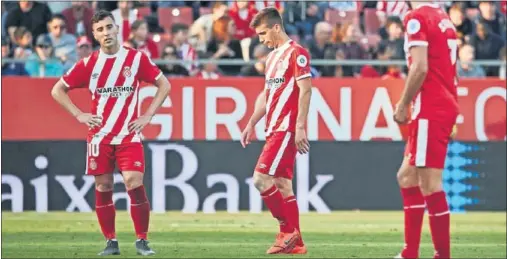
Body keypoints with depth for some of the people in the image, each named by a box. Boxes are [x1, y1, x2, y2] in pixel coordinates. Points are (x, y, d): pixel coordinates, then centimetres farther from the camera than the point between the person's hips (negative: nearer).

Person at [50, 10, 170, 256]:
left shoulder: (136, 58, -2)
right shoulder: (88, 64, 0)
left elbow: (164, 84, 6)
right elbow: (58, 90, 8)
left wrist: (148, 116, -2)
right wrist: (79, 115, -2)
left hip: (129, 135, -2)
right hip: (99, 135, 2)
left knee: (135, 184, -13)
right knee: (103, 188, 3)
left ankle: (142, 241, -4)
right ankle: (111, 242, 11)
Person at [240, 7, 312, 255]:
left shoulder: (296, 53, -10)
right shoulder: (272, 57, 18)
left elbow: (305, 90, -15)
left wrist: (300, 127, -20)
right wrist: (251, 124, 20)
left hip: (286, 129, -9)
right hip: (275, 129, 9)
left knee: (261, 178, -14)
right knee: (282, 184, 7)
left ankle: (288, 230, -8)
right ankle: (295, 242, 7)